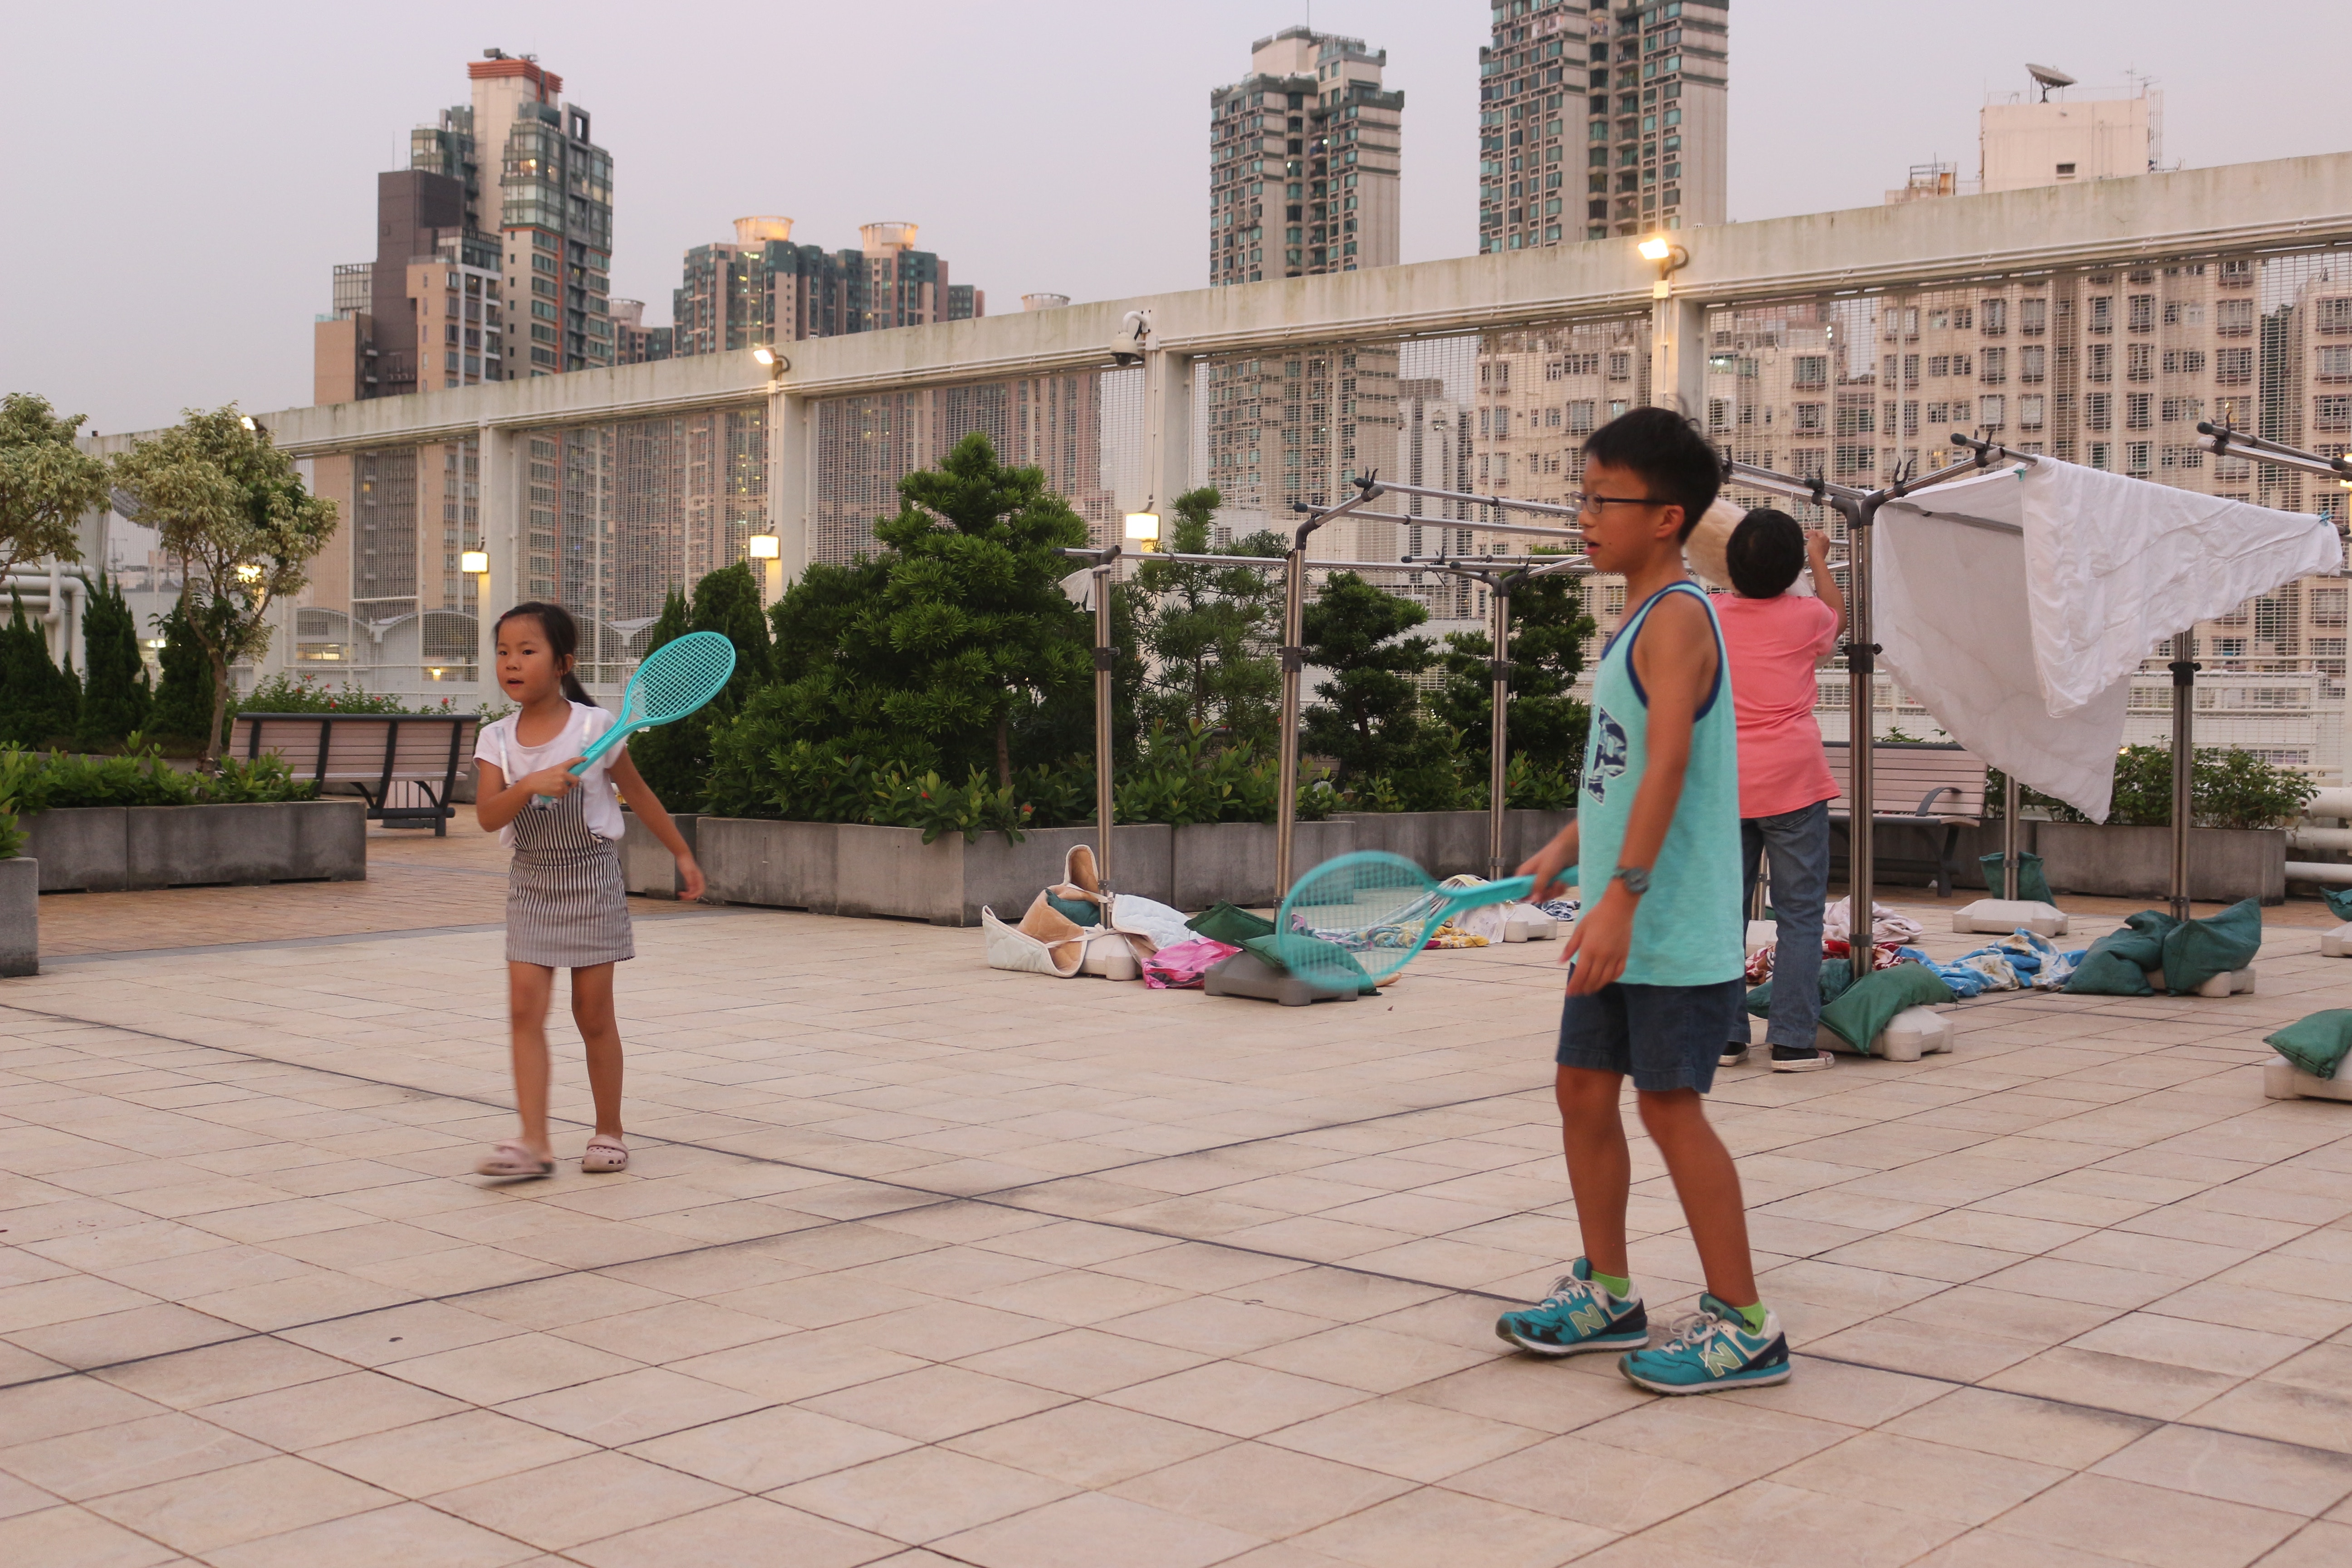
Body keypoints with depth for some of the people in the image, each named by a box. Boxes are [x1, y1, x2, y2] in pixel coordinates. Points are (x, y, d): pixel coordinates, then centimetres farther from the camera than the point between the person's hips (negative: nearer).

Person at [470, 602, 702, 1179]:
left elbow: (638, 794, 5)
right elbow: (487, 817, -14)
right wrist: (532, 786, -31)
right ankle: (534, 1143, -9)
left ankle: (609, 1132, 18)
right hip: (531, 883, 3)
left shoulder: (595, 727, -8)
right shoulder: (497, 740, -1)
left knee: (593, 1013, 4)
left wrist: (682, 854, 10)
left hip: (591, 878, -2)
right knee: (525, 1007, -8)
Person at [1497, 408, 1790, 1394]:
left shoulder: (1676, 618, -14)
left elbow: (1667, 765, -25)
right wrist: (1566, 849, 20)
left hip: (1676, 930, -9)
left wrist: (1622, 895, -31)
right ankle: (1607, 1295, 27)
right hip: (1620, 930, 9)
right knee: (1583, 1091, 12)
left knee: (1670, 1104, -3)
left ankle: (1743, 1328, 8)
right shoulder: (1638, 619, 15)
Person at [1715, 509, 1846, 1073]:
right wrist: (1820, 560, 37)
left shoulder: (1710, 615, 4)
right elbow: (1836, 617, 24)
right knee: (1800, 914, 1)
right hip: (1791, 779, -3)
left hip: (1723, 783, 3)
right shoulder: (1805, 615, -1)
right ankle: (1793, 1042, -2)